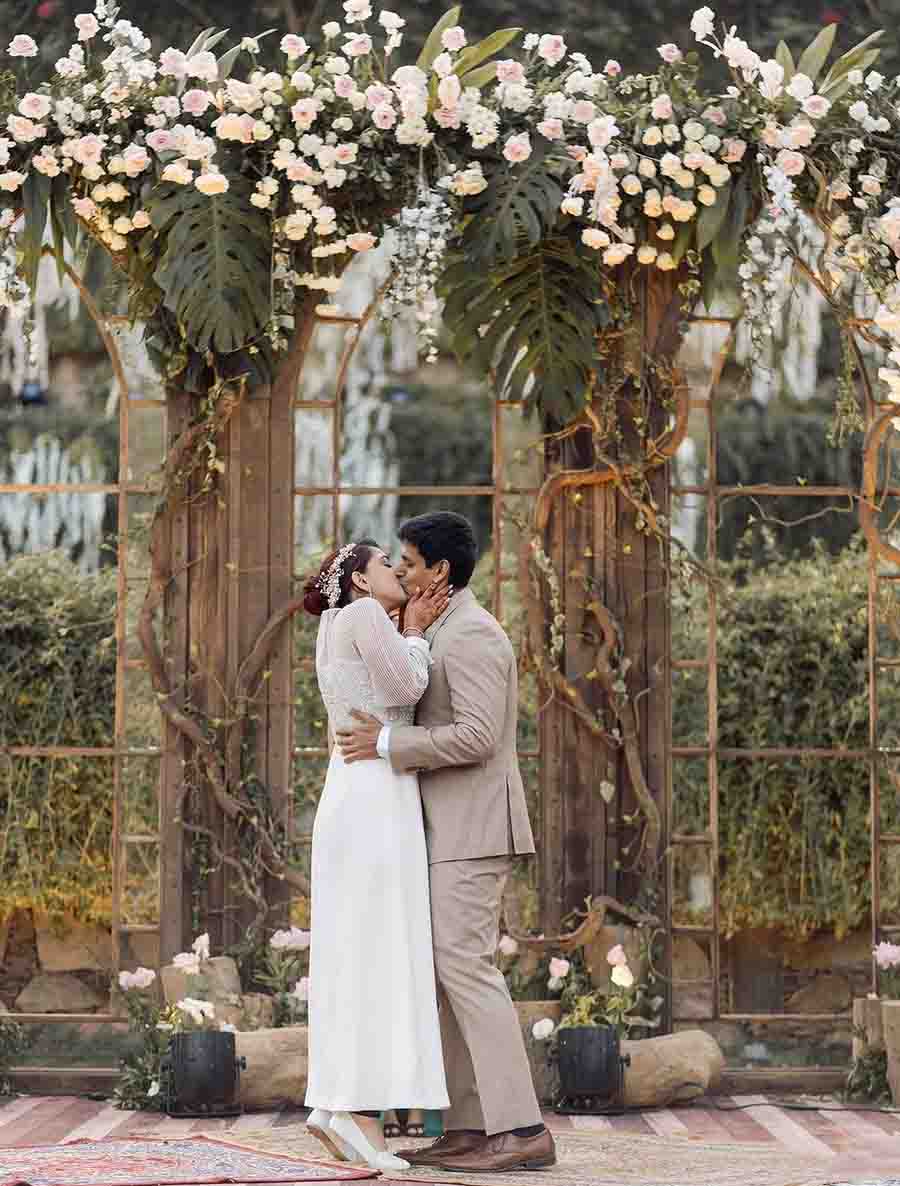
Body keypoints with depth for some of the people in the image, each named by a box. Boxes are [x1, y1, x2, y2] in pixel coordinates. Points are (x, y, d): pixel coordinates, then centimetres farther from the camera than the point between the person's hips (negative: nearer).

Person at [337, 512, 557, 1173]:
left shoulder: (471, 634, -14)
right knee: (454, 972, 7)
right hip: (460, 830, 10)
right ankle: (471, 1129, 5)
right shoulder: (459, 634, 19)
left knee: (465, 968, -13)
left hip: (471, 828, -10)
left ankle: (522, 1131, -16)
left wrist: (385, 744, -17)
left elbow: (476, 737, -23)